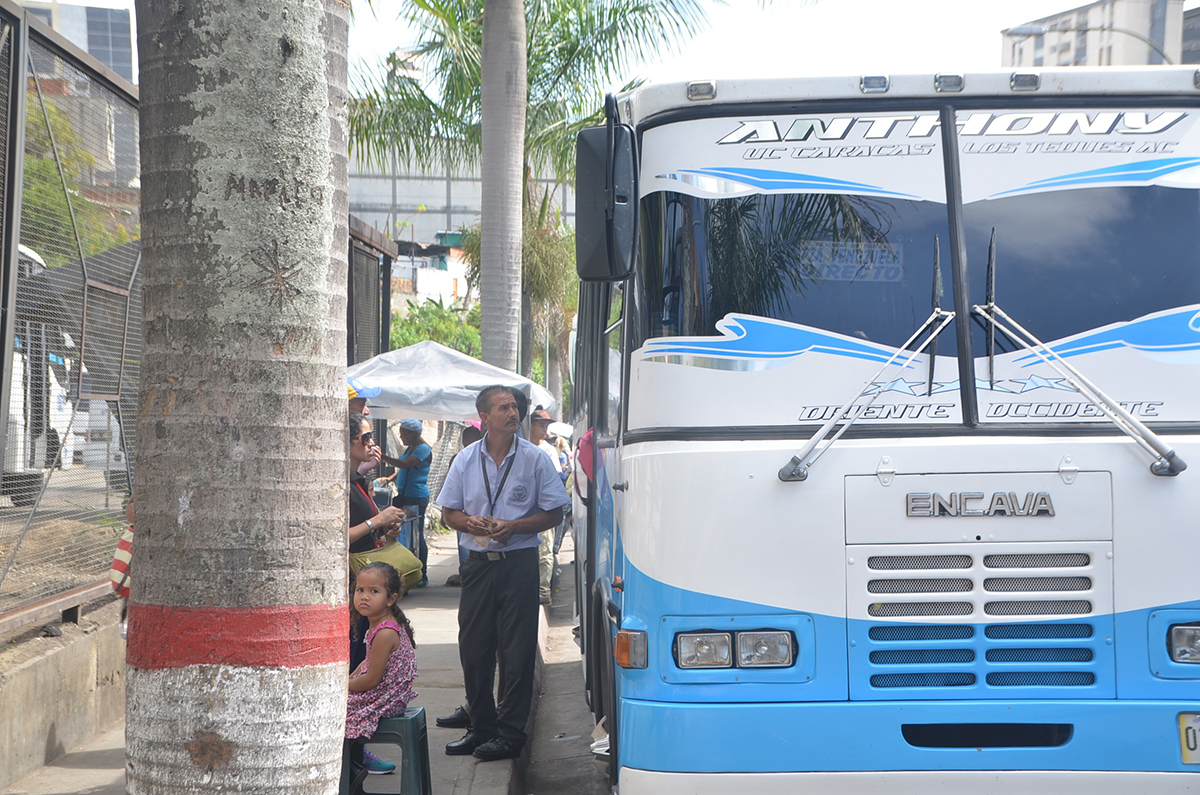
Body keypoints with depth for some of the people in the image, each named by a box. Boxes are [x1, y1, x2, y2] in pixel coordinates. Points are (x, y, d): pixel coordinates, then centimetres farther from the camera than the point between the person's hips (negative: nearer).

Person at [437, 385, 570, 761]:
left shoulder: (535, 458, 0)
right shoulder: (466, 460, 8)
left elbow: (553, 514, -1)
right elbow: (449, 514, 11)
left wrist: (513, 526, -14)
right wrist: (471, 522, -11)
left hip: (519, 561, -3)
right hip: (478, 561, 3)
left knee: (517, 650, -2)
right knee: (473, 646, 6)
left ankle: (510, 733, 6)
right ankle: (481, 726, 19)